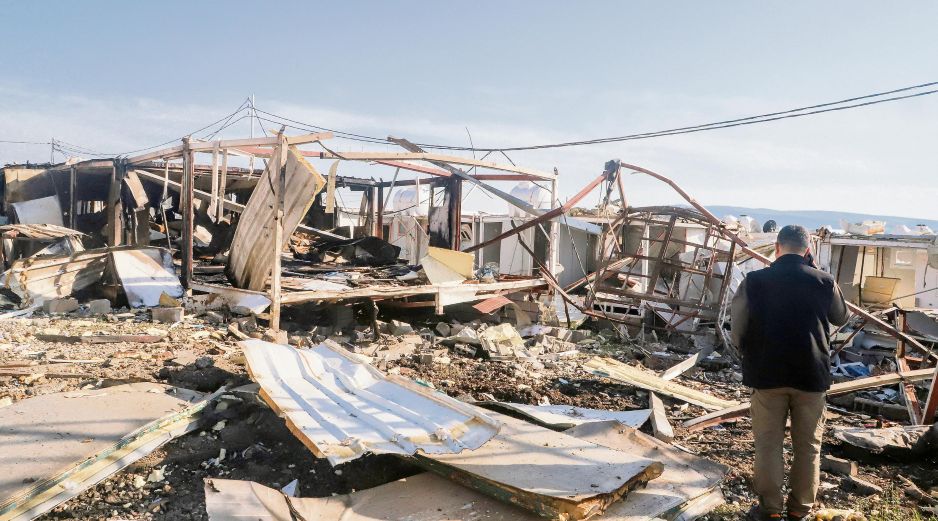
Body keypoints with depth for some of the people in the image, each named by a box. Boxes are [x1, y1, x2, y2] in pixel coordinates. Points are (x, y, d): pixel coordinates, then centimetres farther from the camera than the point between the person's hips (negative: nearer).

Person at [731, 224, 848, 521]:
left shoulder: (754, 282, -8)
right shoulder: (824, 282, -4)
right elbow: (840, 318, 15)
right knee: (808, 446, 14)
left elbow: (738, 332, -6)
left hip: (767, 374, -1)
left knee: (768, 445, 9)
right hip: (811, 375, 1)